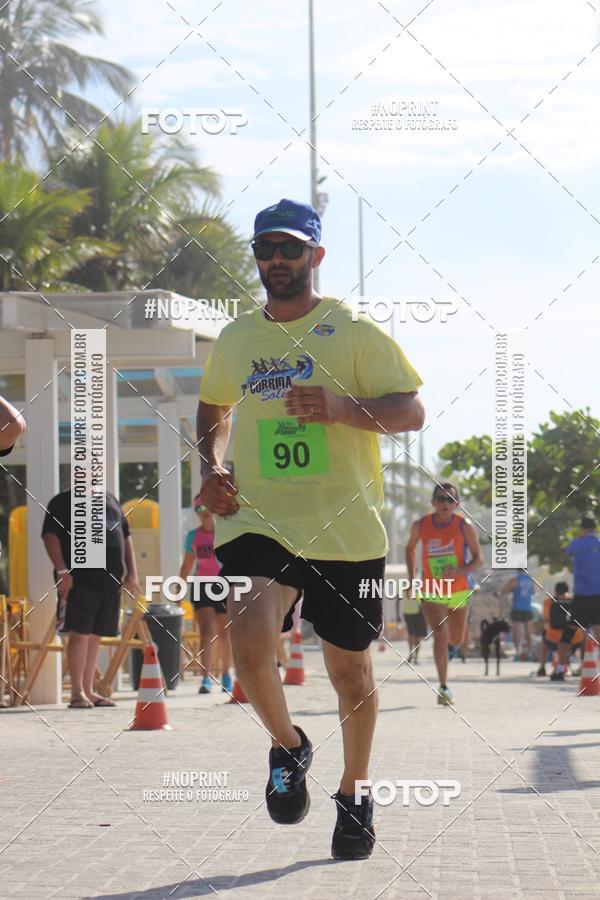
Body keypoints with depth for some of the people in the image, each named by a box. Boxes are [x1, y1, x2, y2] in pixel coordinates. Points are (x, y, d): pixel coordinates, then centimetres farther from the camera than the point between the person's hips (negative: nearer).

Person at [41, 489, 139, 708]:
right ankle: (77, 693, -10)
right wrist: (61, 570, -17)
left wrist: (132, 573, 14)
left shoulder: (110, 501, 20)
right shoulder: (63, 502, 2)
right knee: (80, 633, -11)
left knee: (95, 635, 7)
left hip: (110, 581, 6)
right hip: (79, 579, -6)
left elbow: (126, 538, 23)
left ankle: (88, 691, 12)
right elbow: (50, 535, -6)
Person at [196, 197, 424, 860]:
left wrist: (341, 406, -22)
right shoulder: (234, 339, 11)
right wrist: (211, 467, 11)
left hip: (346, 527, -1)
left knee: (349, 666, 8)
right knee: (251, 638, -24)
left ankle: (354, 794, 31)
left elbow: (412, 410, -6)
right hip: (258, 520, 2)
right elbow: (213, 407, 30)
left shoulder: (354, 332, -1)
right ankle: (287, 746, 4)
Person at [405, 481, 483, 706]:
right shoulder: (420, 526, -5)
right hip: (432, 592, -1)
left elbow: (478, 558, -5)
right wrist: (412, 579, 5)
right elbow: (410, 549, 14)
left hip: (459, 590, 1)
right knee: (439, 635, -19)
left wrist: (460, 571, -23)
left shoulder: (464, 526, -9)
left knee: (456, 641, 11)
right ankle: (443, 687, -16)